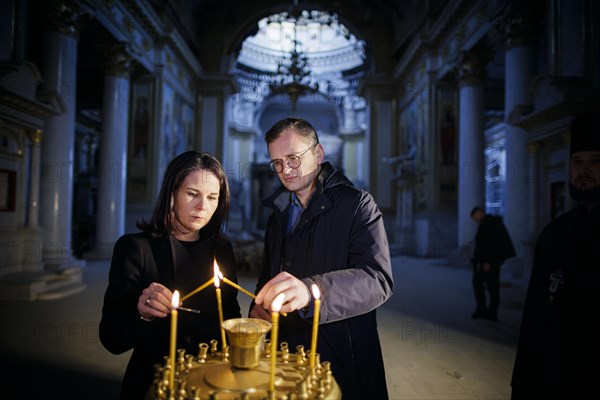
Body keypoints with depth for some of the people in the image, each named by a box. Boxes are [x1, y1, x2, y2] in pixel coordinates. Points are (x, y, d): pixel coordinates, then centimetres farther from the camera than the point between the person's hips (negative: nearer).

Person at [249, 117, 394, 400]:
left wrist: (310, 291, -39)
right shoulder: (278, 215, 11)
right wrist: (258, 306, -2)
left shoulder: (356, 204, -10)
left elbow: (379, 280, -24)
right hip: (286, 357, 6)